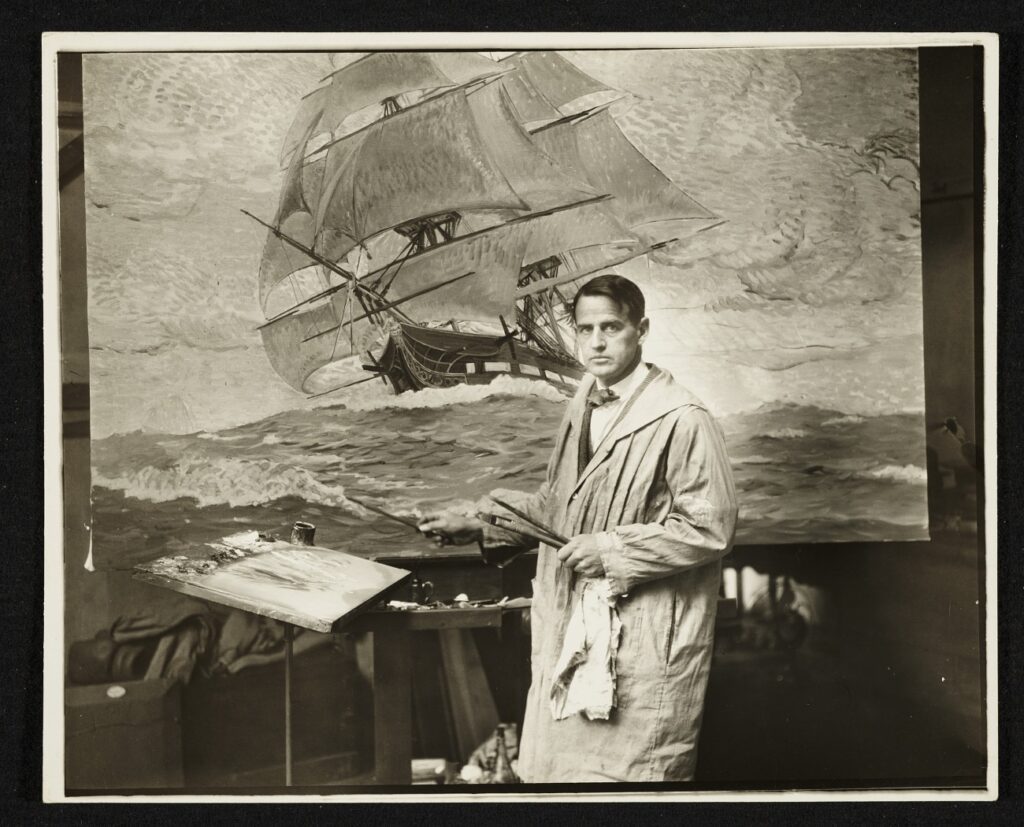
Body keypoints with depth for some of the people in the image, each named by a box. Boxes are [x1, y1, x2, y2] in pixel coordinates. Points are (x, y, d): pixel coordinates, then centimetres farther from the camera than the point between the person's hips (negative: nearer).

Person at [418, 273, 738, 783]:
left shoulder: (681, 420, -17)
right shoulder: (582, 407, 9)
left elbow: (709, 528, -17)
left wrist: (610, 549, -17)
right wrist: (479, 528, 11)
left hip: (644, 636, -7)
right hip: (573, 622, 8)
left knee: (628, 771, 3)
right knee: (556, 764, 15)